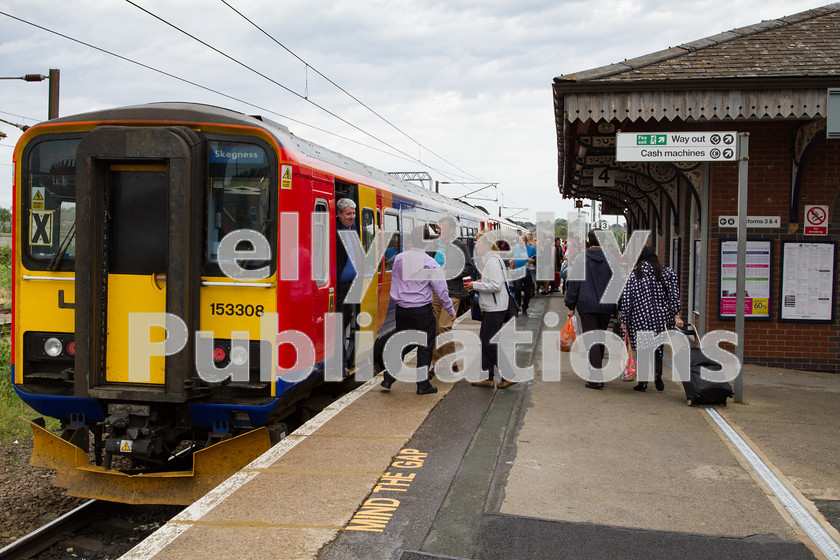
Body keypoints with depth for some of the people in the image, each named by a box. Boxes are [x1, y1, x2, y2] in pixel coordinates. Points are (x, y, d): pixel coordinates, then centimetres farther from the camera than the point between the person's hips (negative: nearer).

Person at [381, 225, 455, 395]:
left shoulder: (399, 258, 0)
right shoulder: (430, 263, -11)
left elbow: (394, 284, 9)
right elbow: (441, 290, -6)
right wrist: (451, 310, 5)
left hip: (402, 310, 4)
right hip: (422, 311, -4)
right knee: (425, 346, 7)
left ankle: (388, 378, 17)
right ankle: (423, 384, 11)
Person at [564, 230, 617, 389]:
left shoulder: (581, 259, -5)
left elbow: (573, 283, -3)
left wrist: (571, 306, 3)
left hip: (587, 306, -3)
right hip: (606, 306, 3)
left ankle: (596, 378, -11)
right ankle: (597, 370, 31)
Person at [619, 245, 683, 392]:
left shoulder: (633, 274, -2)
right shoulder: (665, 272, 2)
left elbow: (626, 298, -4)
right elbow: (674, 296, -1)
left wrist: (624, 320, 1)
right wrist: (677, 315, 2)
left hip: (639, 317, -2)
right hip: (660, 316, 2)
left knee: (641, 348, 8)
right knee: (657, 346, 17)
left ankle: (642, 380, 7)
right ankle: (657, 373, -1)